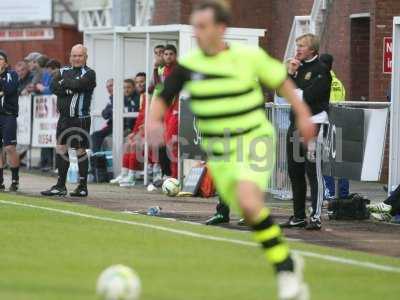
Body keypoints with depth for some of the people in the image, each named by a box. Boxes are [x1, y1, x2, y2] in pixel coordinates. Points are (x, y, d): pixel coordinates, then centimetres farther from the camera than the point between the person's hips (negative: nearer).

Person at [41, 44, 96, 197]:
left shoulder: (89, 74, -2)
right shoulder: (64, 71, 13)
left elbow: (79, 84, -21)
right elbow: (54, 87, -2)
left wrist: (64, 83, -6)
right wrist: (69, 90, -16)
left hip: (81, 118, -6)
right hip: (64, 117, 6)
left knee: (80, 151, -1)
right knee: (61, 149, 6)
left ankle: (83, 186, 6)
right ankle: (60, 186, 13)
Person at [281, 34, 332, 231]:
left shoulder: (321, 70, -8)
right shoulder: (299, 67, 16)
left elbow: (308, 95, -18)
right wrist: (290, 74, -3)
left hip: (314, 124, -8)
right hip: (296, 124, 8)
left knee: (313, 172, -9)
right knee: (295, 172, 11)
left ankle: (316, 217, -10)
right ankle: (299, 216, 18)